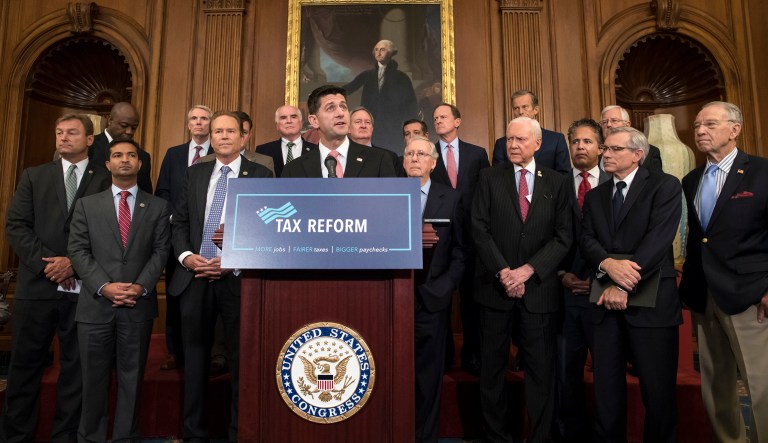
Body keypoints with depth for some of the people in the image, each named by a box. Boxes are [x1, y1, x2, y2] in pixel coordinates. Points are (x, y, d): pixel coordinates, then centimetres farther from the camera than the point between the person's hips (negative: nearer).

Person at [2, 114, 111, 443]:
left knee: (76, 366, 7)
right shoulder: (34, 176, 11)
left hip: (83, 288, -2)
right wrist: (46, 262, -9)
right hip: (37, 284, 2)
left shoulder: (106, 180, 3)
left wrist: (74, 263, -13)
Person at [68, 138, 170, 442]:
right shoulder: (86, 204, 10)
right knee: (94, 380, 10)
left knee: (132, 378, 8)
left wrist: (141, 286, -12)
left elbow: (161, 251, 1)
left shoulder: (158, 207, 8)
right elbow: (78, 250, 2)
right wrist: (104, 286, -12)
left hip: (139, 305, 0)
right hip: (95, 304, 1)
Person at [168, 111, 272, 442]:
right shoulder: (195, 173, 14)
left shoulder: (260, 175, 1)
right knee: (195, 358, 13)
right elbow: (179, 222, 13)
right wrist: (186, 255, -5)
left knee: (240, 360, 5)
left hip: (238, 278, -3)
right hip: (194, 278, 4)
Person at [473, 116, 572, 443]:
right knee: (493, 366, 9)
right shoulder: (489, 177, 6)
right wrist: (503, 272, -11)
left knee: (541, 369, 6)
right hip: (496, 286, 0)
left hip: (539, 288, 0)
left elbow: (564, 236, 0)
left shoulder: (558, 183, 7)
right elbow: (479, 229, -2)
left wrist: (528, 270, -11)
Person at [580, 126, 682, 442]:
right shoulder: (594, 197, 15)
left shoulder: (665, 186, 0)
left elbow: (659, 239, -13)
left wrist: (624, 286, -19)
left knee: (658, 390, 7)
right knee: (606, 389, 11)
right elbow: (586, 240, 2)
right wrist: (608, 264, -19)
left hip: (650, 301, -4)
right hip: (606, 302, 4)